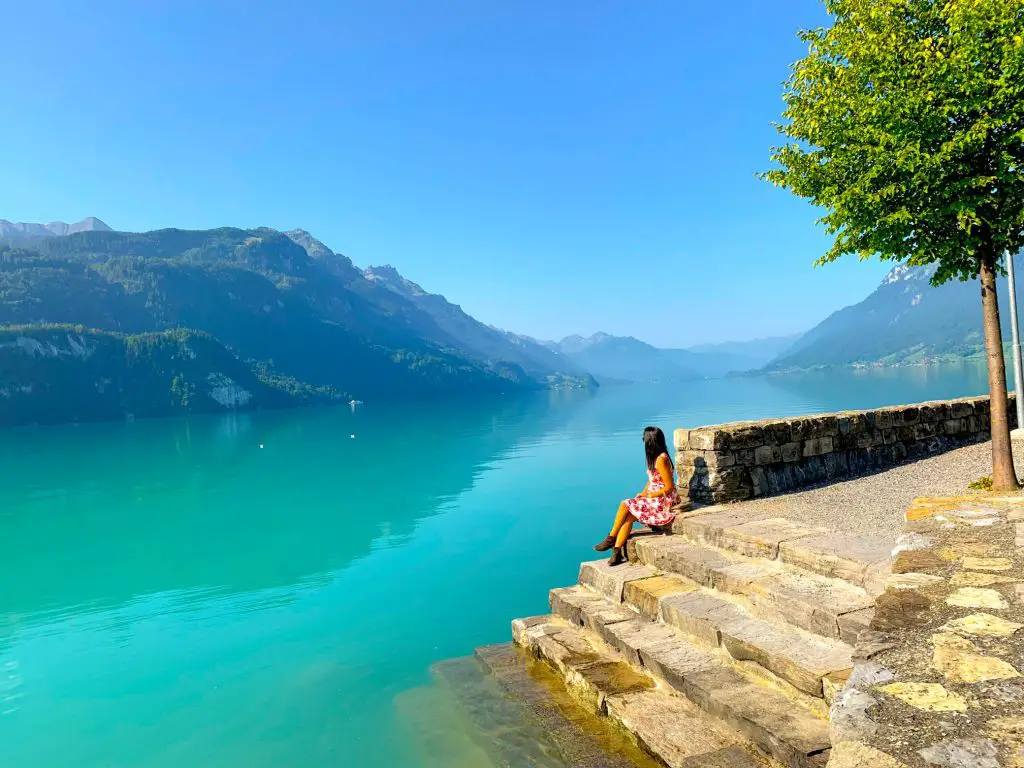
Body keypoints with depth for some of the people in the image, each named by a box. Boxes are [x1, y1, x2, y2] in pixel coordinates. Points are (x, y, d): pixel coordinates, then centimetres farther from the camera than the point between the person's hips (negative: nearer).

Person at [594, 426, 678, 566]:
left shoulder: (661, 460, -19)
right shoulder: (654, 457, 11)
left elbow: (669, 487, -19)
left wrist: (648, 495, -14)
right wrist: (643, 493, 1)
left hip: (664, 500, -8)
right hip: (654, 498, 8)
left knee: (625, 505, -17)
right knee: (628, 516, -11)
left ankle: (611, 539, -3)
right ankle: (617, 551, -16)